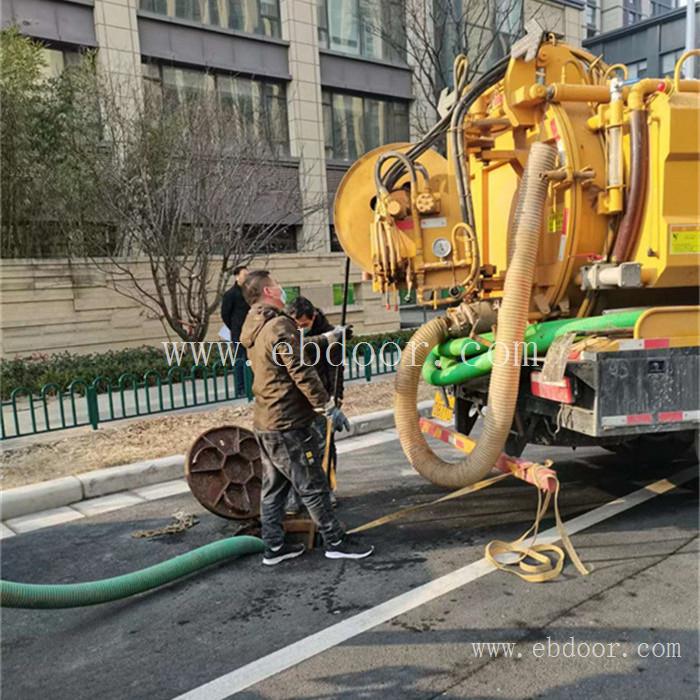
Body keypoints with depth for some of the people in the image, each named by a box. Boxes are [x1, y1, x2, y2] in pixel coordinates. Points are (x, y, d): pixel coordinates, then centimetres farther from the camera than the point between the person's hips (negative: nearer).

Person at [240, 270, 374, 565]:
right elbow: (302, 373, -21)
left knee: (273, 488, 15)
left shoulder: (255, 329, 12)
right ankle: (336, 542, 14)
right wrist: (329, 408, -16)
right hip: (288, 423, -9)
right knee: (313, 486, 2)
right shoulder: (278, 325, -18)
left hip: (265, 422, 10)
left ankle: (274, 546, 23)